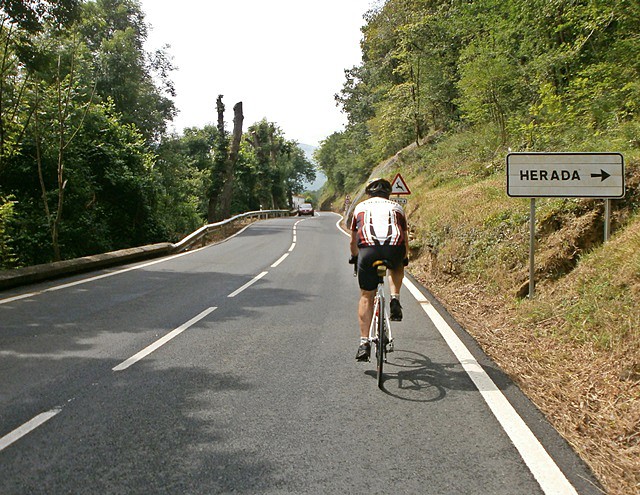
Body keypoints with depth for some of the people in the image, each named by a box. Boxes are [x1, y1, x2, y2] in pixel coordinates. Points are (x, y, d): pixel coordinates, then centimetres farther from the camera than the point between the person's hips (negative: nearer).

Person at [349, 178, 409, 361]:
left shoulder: (360, 207, 29)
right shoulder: (397, 207, 30)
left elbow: (353, 241, 36)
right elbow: (405, 240, 37)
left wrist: (354, 257, 55)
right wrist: (404, 258, 55)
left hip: (368, 249, -1)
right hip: (394, 249, 1)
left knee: (366, 297, 12)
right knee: (397, 268, 37)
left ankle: (364, 342, 7)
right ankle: (395, 300, 15)